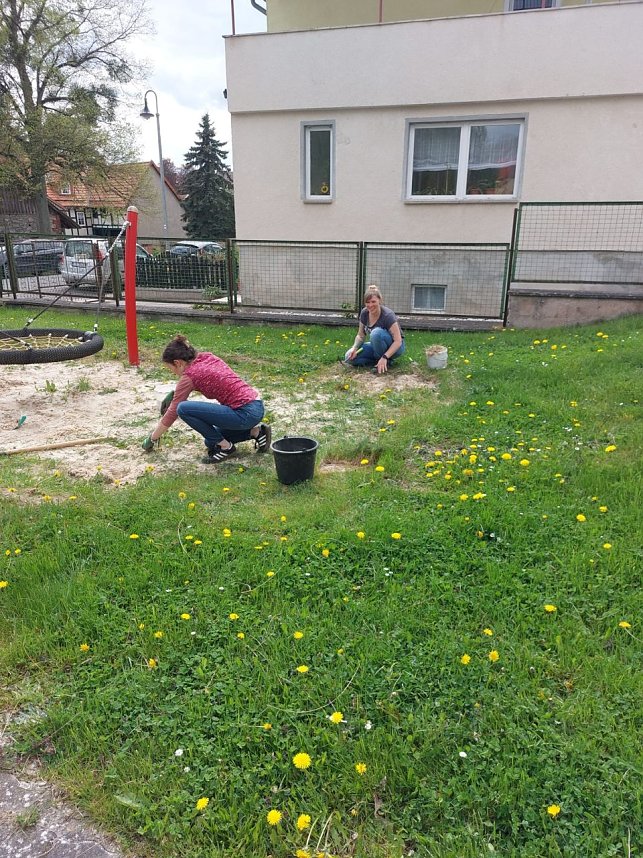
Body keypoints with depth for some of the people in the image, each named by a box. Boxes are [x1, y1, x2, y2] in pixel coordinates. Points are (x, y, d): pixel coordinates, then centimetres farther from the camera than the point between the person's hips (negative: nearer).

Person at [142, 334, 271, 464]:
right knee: (212, 441, 27)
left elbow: (172, 412, -2)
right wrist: (176, 394, 25)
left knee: (184, 409, -14)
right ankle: (256, 432, 16)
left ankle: (225, 446, -3)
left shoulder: (190, 375, -10)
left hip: (245, 413, -9)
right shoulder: (207, 357, 10)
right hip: (256, 408, 9)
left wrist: (152, 439, 10)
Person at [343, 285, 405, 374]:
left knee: (376, 332, -37)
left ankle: (385, 363, -17)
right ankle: (379, 361, -4)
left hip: (394, 347, -6)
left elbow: (398, 341, -29)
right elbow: (360, 335, 2)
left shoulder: (387, 315, -26)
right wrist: (354, 348, -19)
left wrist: (384, 357, -41)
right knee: (350, 357, -15)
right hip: (377, 346, 6)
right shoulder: (364, 313, -8)